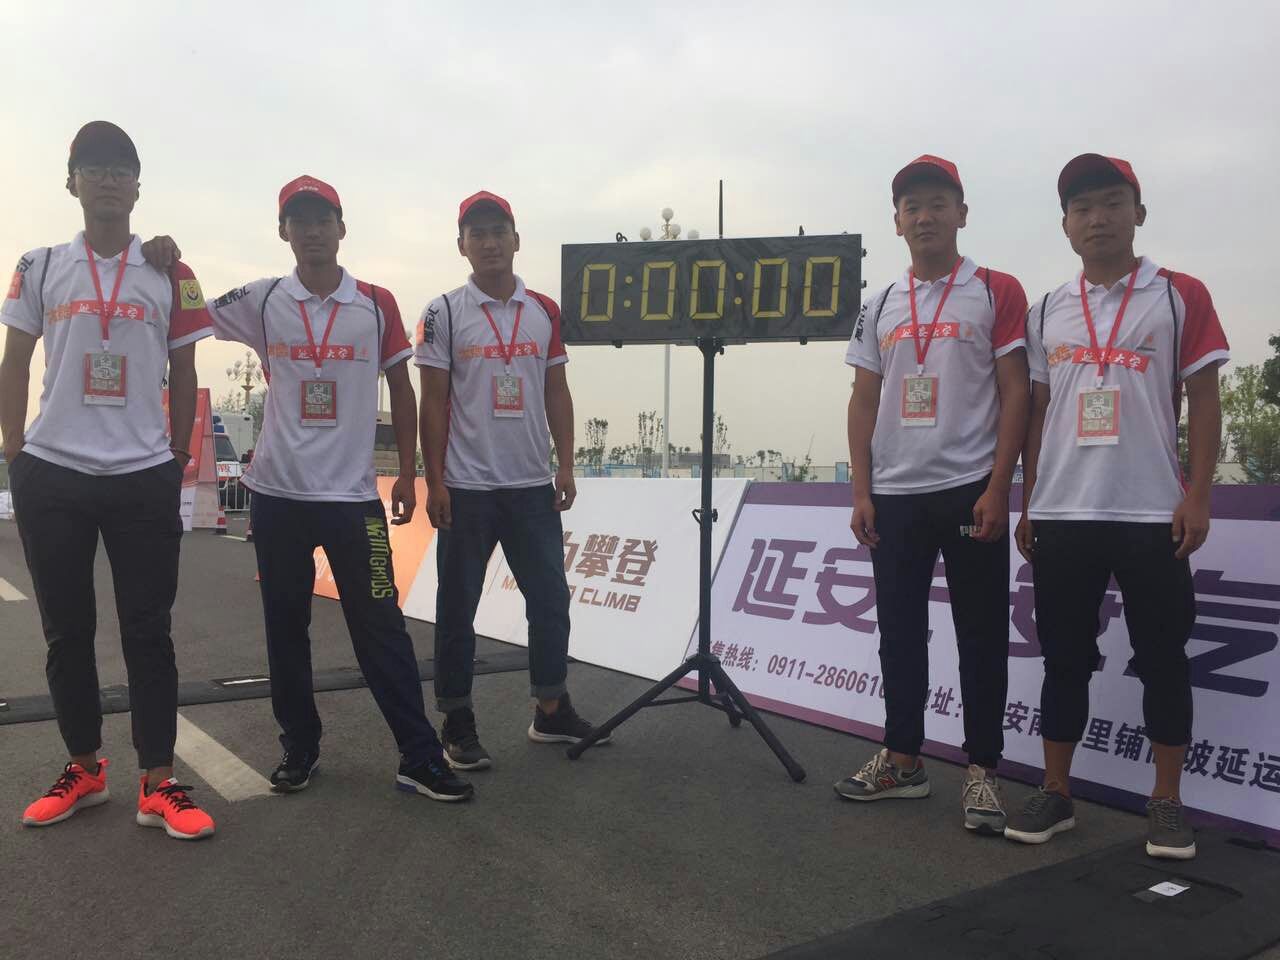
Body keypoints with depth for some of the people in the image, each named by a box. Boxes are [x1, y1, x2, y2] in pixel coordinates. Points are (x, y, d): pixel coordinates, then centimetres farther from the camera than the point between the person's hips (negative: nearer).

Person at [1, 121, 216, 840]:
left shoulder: (171, 277, 4)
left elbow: (184, 378, 7)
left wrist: (176, 465, 5)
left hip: (144, 480, -1)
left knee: (149, 632, 1)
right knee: (67, 631, 9)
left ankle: (159, 782, 9)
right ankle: (86, 769, 24)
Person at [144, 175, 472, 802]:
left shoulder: (377, 304, 1)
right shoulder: (259, 302, 3)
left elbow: (400, 390, 6)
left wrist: (408, 473, 3)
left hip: (354, 495, -2)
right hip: (278, 492, 2)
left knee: (380, 626, 0)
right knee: (285, 628, 11)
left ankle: (420, 757, 7)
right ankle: (299, 747, 27)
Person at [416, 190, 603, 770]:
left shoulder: (545, 312, 7)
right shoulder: (444, 314, -2)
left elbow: (557, 393, 10)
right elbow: (433, 403, -3)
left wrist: (565, 465, 3)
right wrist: (434, 483, -7)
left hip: (533, 486, 4)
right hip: (467, 488, -3)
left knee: (550, 598, 9)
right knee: (457, 607, 5)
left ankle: (551, 711, 24)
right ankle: (458, 723, 18)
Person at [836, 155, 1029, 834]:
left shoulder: (996, 292, 1)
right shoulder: (880, 307, 12)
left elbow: (1015, 394, -4)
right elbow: (864, 403, 11)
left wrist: (997, 489, -12)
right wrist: (861, 492, 3)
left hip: (970, 490, -4)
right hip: (895, 495, 4)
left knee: (981, 635, 3)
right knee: (899, 630, 10)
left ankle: (982, 770, 15)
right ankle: (902, 760, 22)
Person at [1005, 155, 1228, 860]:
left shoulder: (1180, 296, 3)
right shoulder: (1046, 313, 11)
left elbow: (1204, 402, 1)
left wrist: (1197, 495, -7)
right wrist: (1029, 505, 10)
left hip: (1152, 514, -2)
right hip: (1062, 515, 3)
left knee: (1162, 658, 5)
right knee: (1064, 658, 8)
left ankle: (1166, 803, 19)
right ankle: (1055, 794, 19)